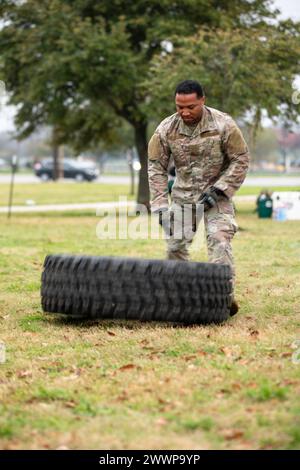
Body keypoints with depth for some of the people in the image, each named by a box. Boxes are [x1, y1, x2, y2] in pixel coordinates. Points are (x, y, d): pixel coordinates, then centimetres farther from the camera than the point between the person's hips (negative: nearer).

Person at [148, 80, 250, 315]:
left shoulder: (223, 125, -18)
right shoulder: (166, 129, -12)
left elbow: (241, 160, -10)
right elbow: (156, 167, -5)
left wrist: (218, 190, -17)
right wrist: (161, 205, -13)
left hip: (216, 192, -3)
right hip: (183, 194, 3)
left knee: (219, 239, -19)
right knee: (175, 243, 2)